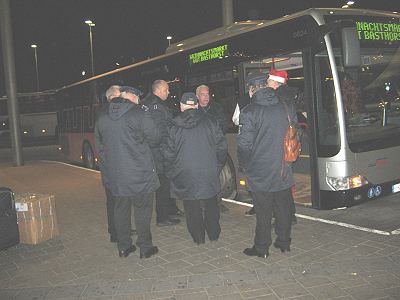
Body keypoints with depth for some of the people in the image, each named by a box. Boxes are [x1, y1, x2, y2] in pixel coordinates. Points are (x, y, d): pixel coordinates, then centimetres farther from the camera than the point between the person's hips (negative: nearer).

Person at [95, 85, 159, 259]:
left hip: (114, 175, 5)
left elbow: (99, 146, 13)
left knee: (120, 209, 15)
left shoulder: (101, 117, 5)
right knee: (142, 209, 7)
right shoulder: (139, 114, -11)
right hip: (139, 173, -4)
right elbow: (155, 138, -4)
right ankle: (145, 247, 14)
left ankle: (123, 247, 23)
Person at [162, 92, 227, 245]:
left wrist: (172, 172, 10)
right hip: (209, 173, 1)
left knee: (192, 208, 11)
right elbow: (222, 146, -1)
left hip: (185, 175, -1)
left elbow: (169, 153, -4)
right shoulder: (210, 121, -3)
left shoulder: (175, 126, -6)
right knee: (211, 205, 16)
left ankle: (198, 237, 19)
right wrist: (218, 166, 12)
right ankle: (213, 234, 27)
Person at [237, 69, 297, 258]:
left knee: (263, 212, 6)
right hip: (284, 172, 5)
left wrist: (244, 166, -1)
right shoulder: (286, 107, 2)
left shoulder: (249, 112, -15)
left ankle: (261, 248, 17)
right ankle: (284, 242, 29)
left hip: (260, 173, -4)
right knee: (283, 208, 16)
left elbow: (244, 144, -16)